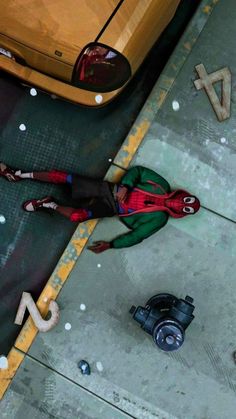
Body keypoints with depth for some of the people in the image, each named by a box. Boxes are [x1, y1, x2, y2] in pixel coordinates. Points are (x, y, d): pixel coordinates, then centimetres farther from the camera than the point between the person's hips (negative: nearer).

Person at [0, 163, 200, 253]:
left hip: (109, 207, -3)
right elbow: (137, 170, 5)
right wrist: (125, 186, -12)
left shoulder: (159, 219, -8)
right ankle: (19, 175, 4)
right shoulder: (162, 186, 0)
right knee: (63, 176, -9)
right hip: (109, 189, 3)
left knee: (76, 216, -32)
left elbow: (136, 236, -10)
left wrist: (110, 245, -15)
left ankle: (50, 205, -1)